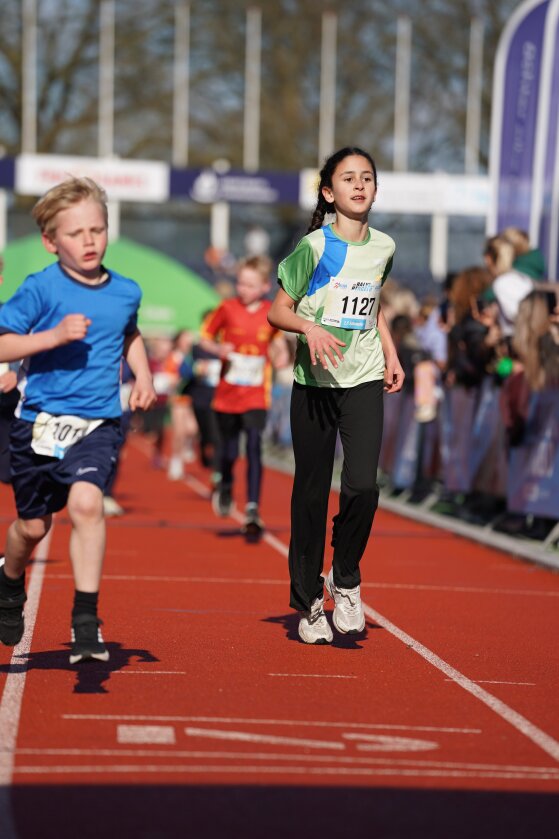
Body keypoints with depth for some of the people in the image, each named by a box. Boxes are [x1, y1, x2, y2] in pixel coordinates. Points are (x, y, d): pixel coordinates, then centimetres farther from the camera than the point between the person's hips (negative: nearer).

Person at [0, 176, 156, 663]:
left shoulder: (125, 292, 5)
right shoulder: (41, 289, -9)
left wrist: (143, 375, 13)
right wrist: (54, 336, -23)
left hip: (99, 423, 1)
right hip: (42, 420, -1)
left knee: (86, 502, -24)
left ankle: (86, 621, -19)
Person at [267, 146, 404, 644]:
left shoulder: (384, 247, 7)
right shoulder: (315, 246, -6)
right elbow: (277, 312, -3)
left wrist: (392, 355, 13)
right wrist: (310, 326, -22)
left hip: (365, 380, 3)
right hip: (315, 382, -2)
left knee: (362, 486, -14)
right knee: (312, 493, 3)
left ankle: (345, 579, 10)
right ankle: (308, 601, 16)